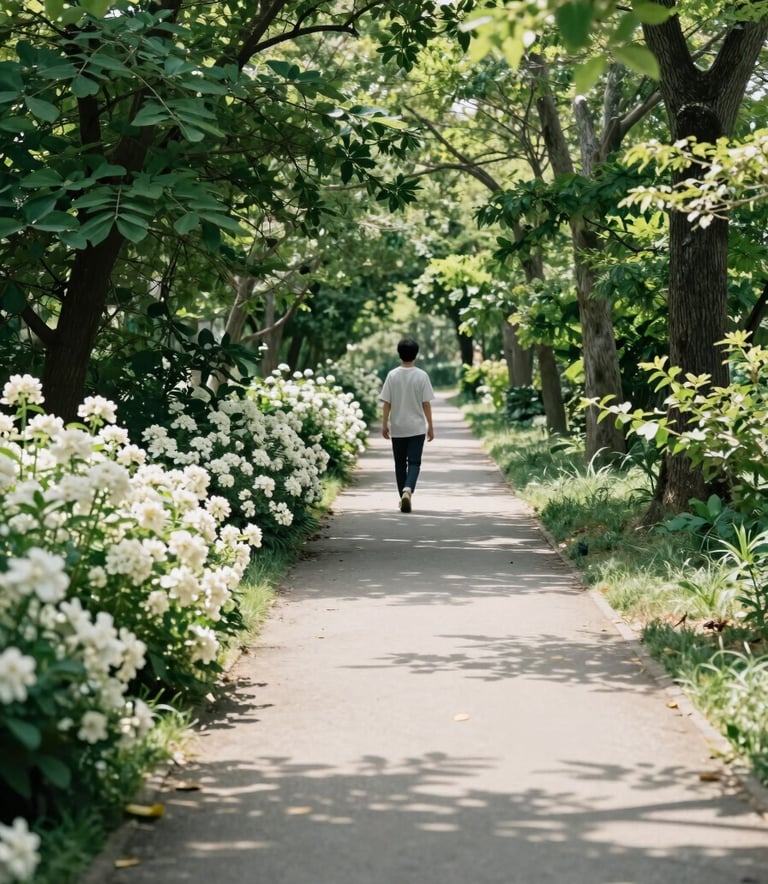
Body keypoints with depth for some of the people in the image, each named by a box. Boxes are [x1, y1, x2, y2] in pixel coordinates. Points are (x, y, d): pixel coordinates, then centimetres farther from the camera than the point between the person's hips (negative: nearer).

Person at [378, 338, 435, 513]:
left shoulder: (392, 375, -3)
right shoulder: (422, 375, -6)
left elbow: (386, 403, -3)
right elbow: (426, 403, -5)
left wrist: (384, 424, 5)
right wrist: (430, 425, 3)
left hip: (397, 428, 1)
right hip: (417, 428, -1)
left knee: (400, 464, 12)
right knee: (414, 463, 0)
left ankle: (403, 498, 16)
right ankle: (408, 489, -25)